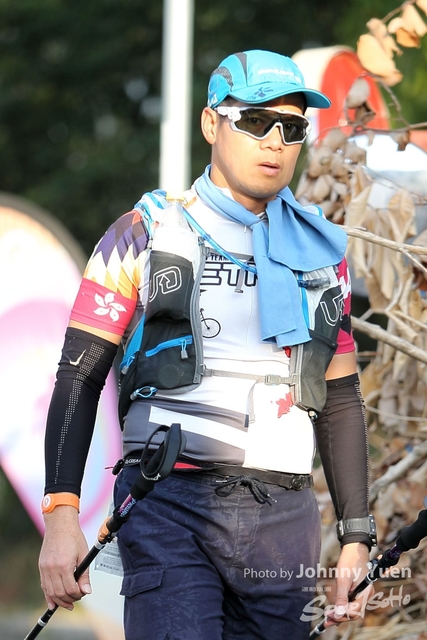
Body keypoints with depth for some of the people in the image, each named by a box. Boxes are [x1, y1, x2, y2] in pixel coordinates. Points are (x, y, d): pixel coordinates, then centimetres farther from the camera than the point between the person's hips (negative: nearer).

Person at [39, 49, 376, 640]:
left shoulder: (321, 252, 16)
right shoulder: (146, 235, 5)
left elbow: (341, 401, 20)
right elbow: (79, 380, 1)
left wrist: (357, 538, 13)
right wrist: (61, 515, -9)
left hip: (286, 519, 4)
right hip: (171, 508, -4)